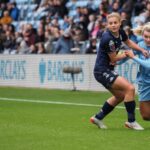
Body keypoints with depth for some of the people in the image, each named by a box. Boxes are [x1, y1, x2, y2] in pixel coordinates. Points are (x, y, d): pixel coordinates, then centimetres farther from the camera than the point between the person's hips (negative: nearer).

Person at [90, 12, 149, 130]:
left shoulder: (120, 32, -1)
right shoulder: (108, 39, -25)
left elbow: (128, 42, 20)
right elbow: (114, 59, -15)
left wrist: (142, 50, 5)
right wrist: (126, 54, 1)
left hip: (108, 70, 10)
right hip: (102, 71, -10)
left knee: (120, 96, 21)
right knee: (130, 88, -17)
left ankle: (98, 118, 29)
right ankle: (131, 121, -7)